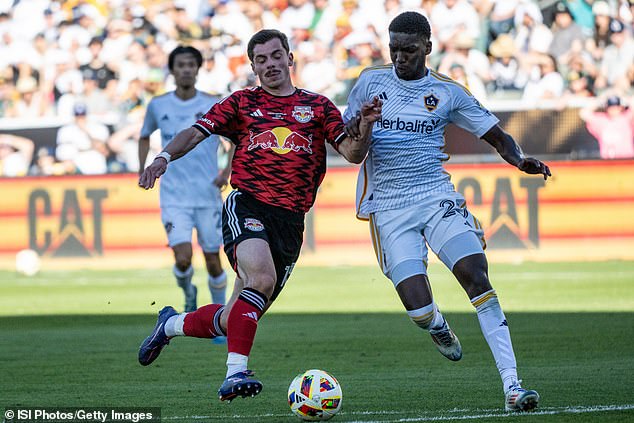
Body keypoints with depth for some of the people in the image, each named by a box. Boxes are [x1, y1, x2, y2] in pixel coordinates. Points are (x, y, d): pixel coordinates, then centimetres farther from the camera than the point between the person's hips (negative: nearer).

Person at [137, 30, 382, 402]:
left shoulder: (317, 106, 15)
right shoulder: (243, 103, 12)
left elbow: (352, 152, 7)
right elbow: (196, 132, 4)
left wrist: (365, 126, -14)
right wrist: (166, 156, -16)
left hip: (290, 220, 3)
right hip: (247, 207, -3)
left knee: (234, 321, 4)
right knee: (261, 277, -34)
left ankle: (172, 324, 34)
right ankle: (236, 371, -34)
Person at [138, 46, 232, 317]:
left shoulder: (213, 106, -3)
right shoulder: (158, 106, 2)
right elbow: (145, 136, 21)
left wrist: (227, 172, -7)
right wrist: (142, 169, 9)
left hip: (208, 196, 0)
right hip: (174, 198, 0)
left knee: (213, 261, 4)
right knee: (183, 259, -15)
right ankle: (189, 294, 18)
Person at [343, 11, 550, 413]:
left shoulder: (447, 92, 6)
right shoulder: (370, 82, 7)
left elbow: (498, 137, 8)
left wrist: (521, 160, -14)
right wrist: (356, 132, -12)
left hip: (437, 195, 1)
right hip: (388, 208, 0)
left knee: (476, 275, -21)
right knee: (419, 310, -14)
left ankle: (511, 384, -23)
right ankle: (437, 324, 28)